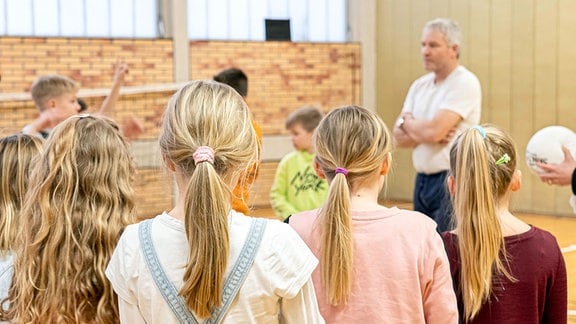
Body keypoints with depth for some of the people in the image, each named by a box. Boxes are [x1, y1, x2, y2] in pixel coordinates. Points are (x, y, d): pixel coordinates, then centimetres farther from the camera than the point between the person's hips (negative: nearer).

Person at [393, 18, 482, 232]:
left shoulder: (465, 83, -12)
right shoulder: (420, 85, 12)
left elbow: (433, 131, -22)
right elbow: (399, 136, 7)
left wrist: (407, 120, -2)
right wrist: (424, 134, -13)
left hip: (452, 182, -8)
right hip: (422, 181, 8)